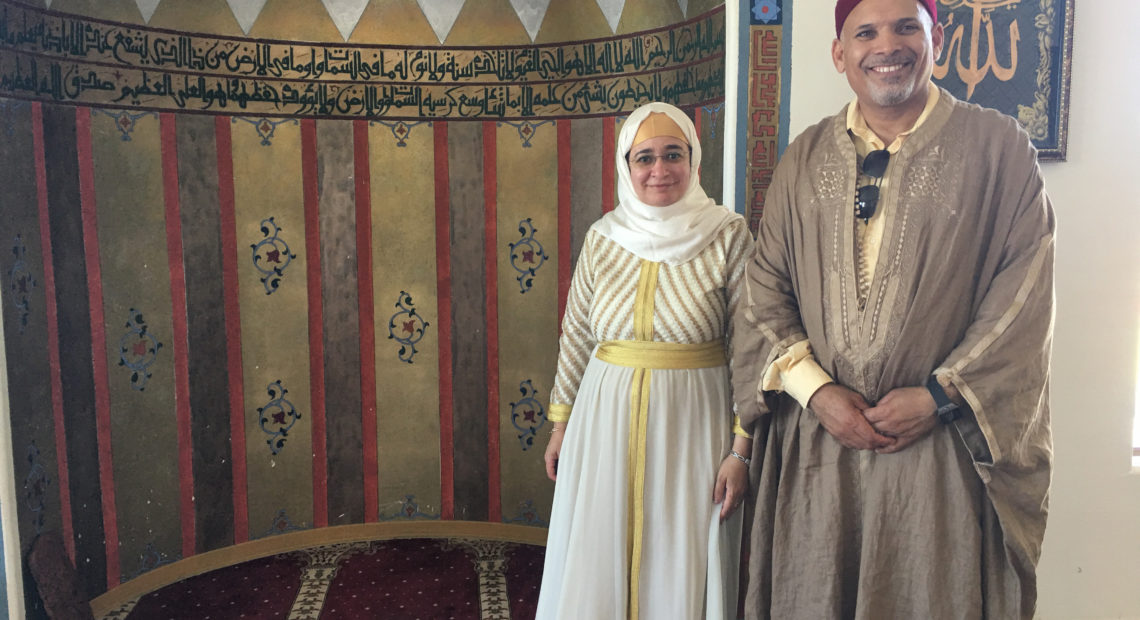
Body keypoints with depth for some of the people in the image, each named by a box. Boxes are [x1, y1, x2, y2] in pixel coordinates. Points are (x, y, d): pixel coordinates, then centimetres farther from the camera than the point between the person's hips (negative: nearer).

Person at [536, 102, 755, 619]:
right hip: (607, 420, 3)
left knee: (682, 565, 9)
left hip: (692, 422, -2)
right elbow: (575, 337, 8)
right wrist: (561, 423, 9)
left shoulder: (728, 237, -7)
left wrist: (741, 450, -10)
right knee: (599, 560, 14)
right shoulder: (604, 237, 1)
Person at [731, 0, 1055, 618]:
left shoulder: (998, 148, 0)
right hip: (813, 441, 3)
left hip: (941, 451, -2)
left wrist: (940, 396, -12)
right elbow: (763, 289, 4)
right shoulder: (804, 158, 8)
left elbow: (1024, 297, -5)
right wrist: (816, 390, -8)